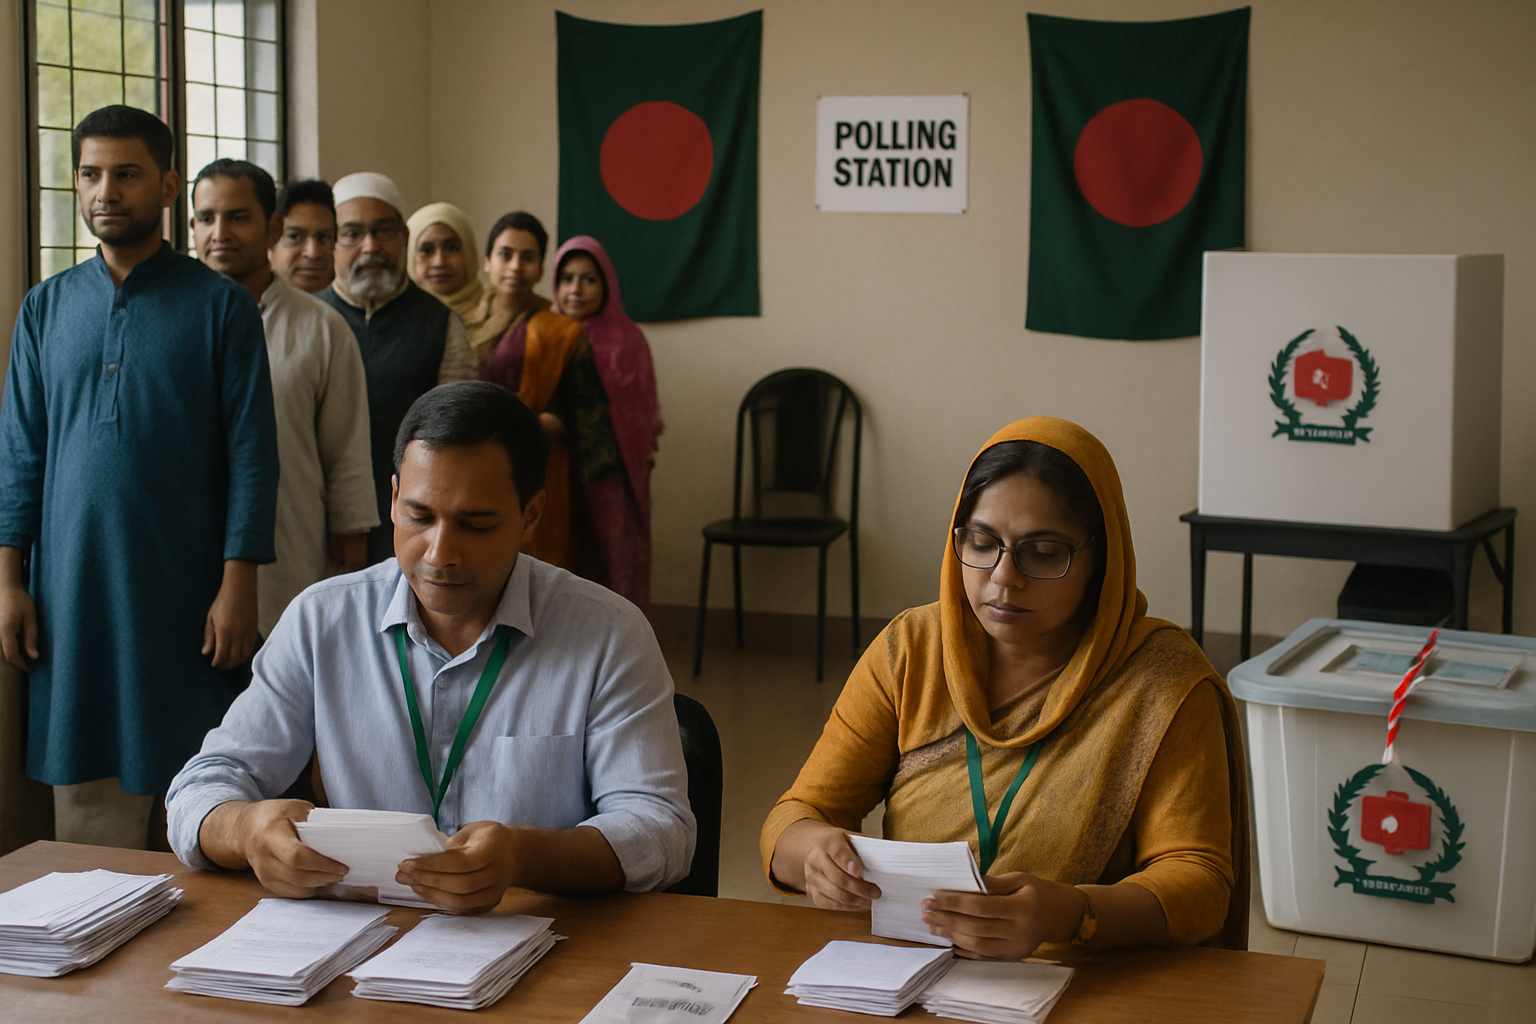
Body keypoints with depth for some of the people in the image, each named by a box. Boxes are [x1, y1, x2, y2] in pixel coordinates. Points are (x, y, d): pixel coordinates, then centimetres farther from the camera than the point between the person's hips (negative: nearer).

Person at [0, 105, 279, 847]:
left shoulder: (220, 306, 1)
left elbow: (251, 452, -2)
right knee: (88, 802, 6)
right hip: (73, 591, 3)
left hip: (186, 591, -3)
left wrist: (239, 586, -9)